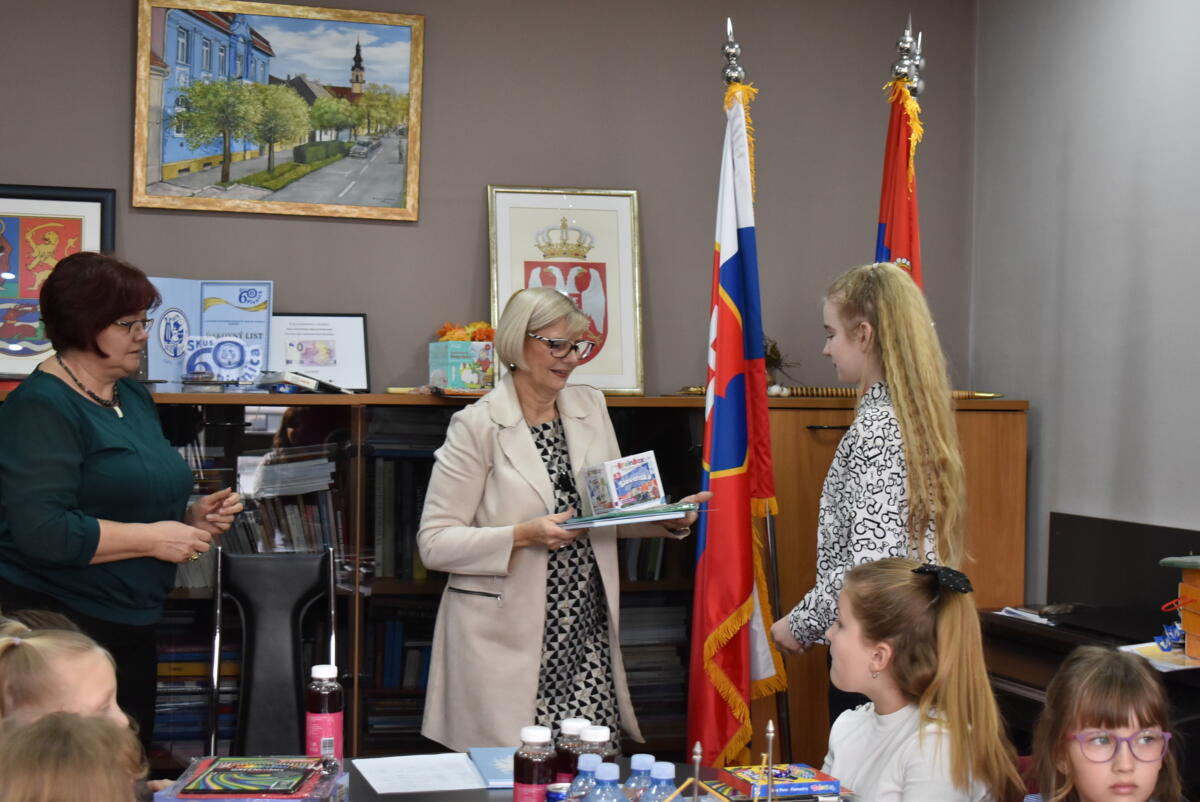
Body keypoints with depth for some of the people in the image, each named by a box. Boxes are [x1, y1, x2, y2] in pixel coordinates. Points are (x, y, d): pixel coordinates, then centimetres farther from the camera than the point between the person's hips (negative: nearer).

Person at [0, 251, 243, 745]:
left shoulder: (133, 397, 12)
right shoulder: (41, 407, -14)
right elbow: (41, 529, -25)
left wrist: (193, 516, 5)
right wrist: (152, 538, -20)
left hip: (130, 627, 9)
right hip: (62, 626, -8)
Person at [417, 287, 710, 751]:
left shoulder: (591, 408, 11)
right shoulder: (477, 425, -7)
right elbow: (434, 542, -9)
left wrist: (668, 518, 0)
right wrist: (524, 535, -21)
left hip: (587, 640, 5)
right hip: (509, 646, -5)